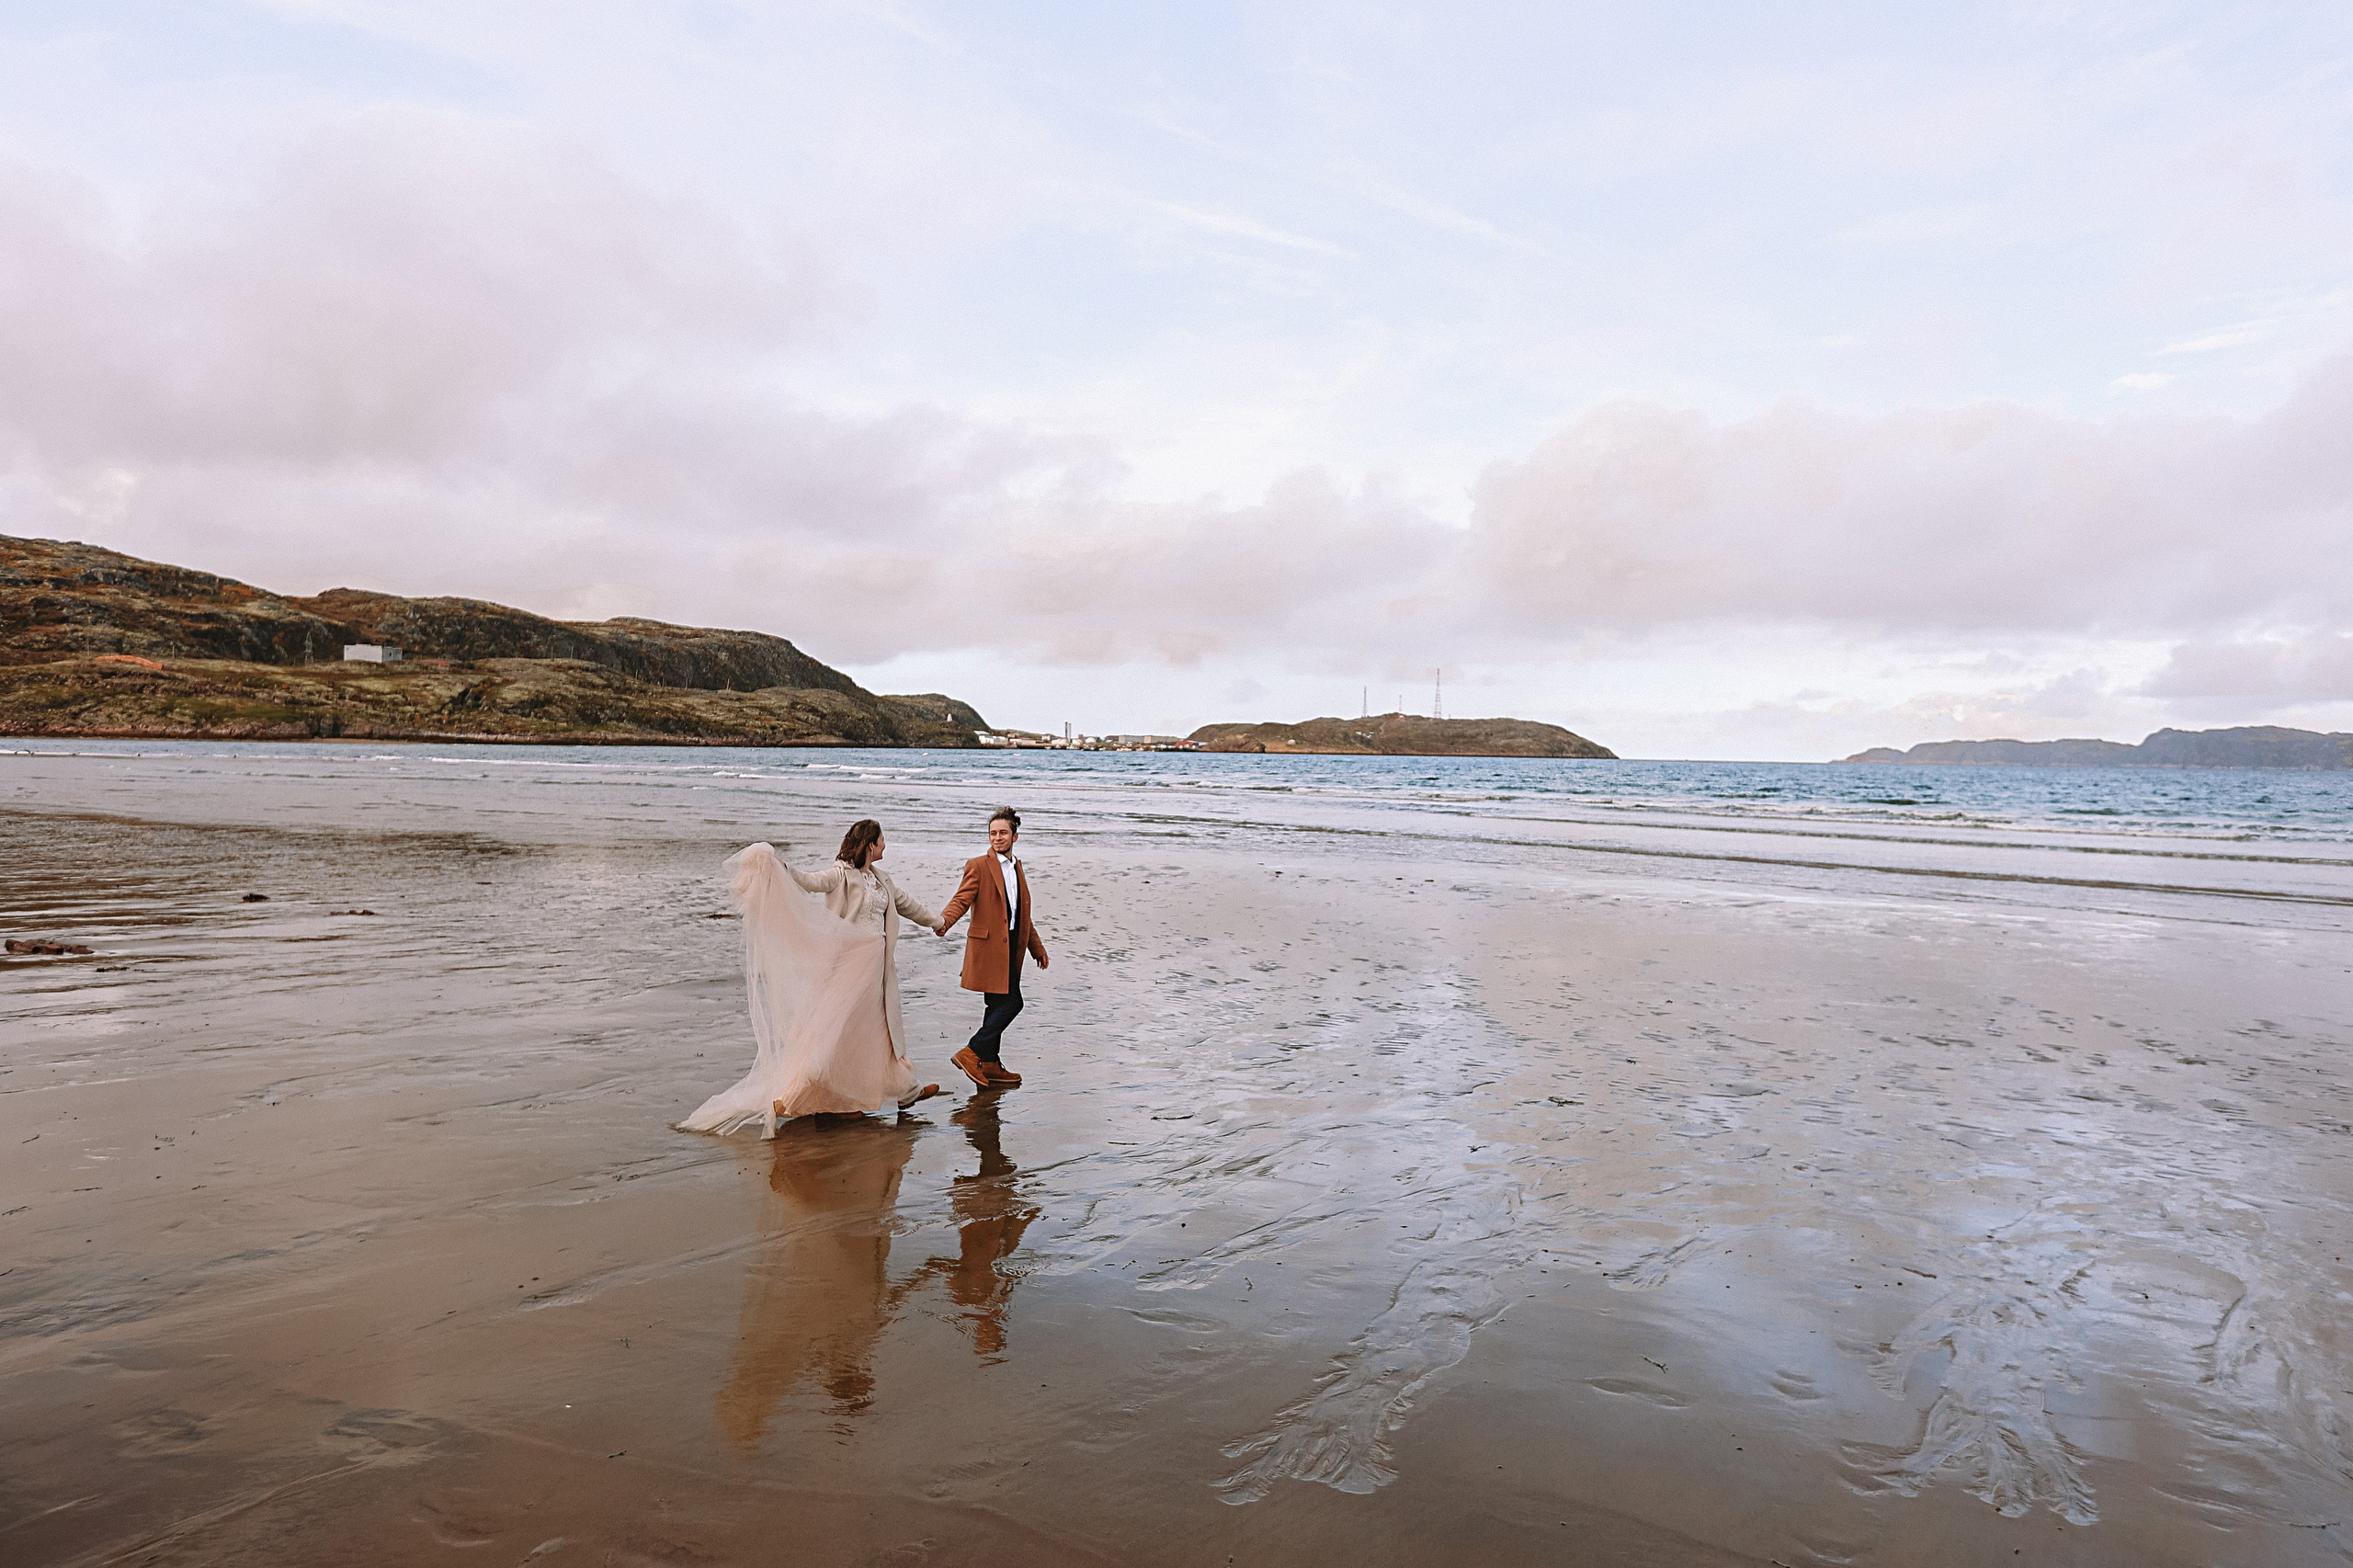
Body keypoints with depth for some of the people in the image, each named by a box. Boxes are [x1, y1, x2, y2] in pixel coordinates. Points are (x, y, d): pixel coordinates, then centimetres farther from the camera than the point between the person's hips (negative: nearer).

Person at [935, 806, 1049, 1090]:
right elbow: (962, 899, -15)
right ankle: (971, 1053, -4)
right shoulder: (978, 866, -3)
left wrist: (1037, 948, 29)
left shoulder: (1018, 869, 18)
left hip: (1010, 947, 8)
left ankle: (990, 1065, 18)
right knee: (1011, 1003, -13)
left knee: (999, 1005, 10)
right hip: (990, 946, -8)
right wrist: (943, 921, -35)